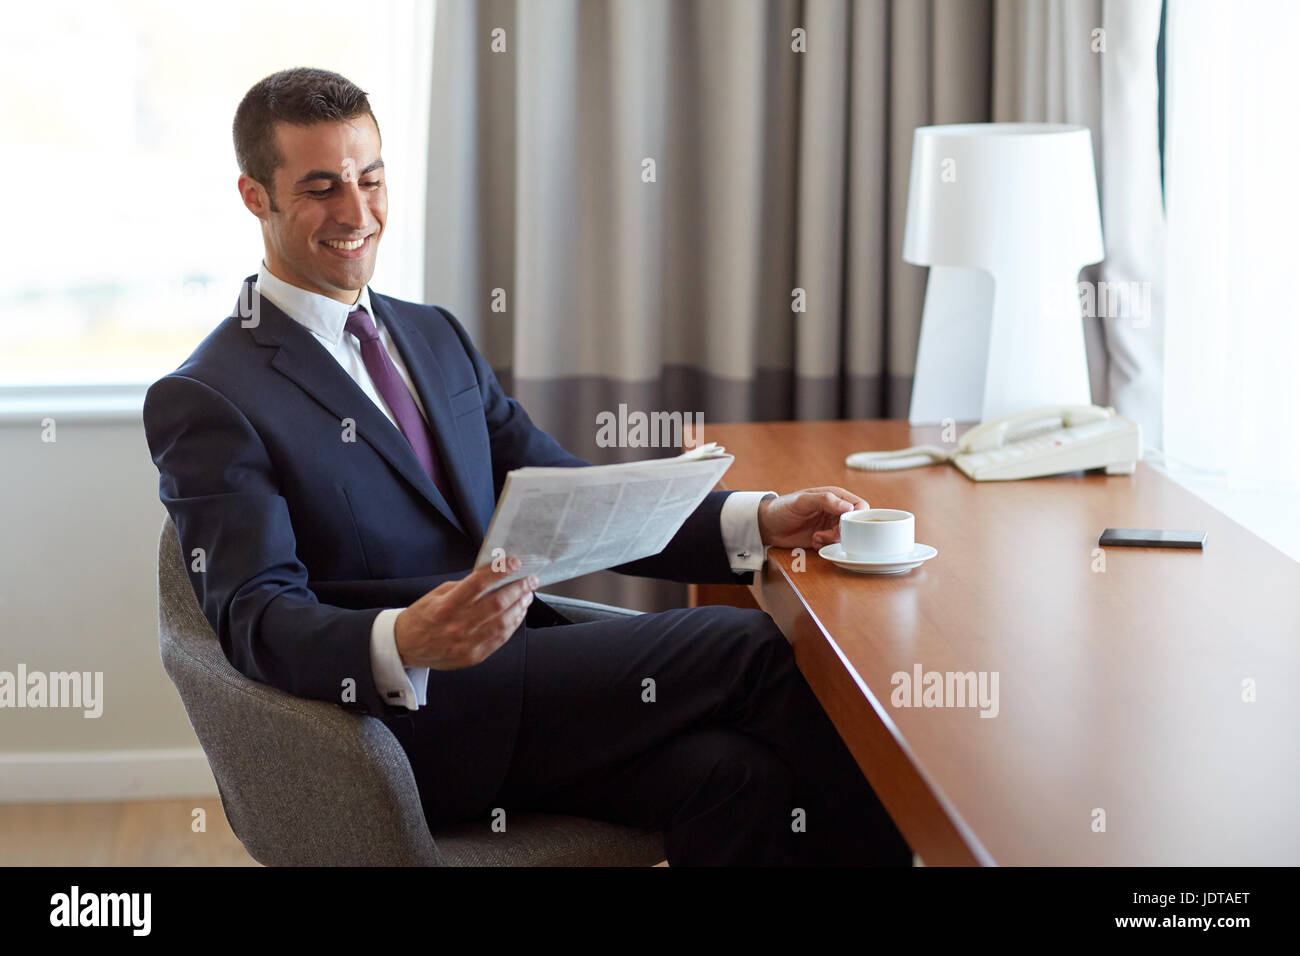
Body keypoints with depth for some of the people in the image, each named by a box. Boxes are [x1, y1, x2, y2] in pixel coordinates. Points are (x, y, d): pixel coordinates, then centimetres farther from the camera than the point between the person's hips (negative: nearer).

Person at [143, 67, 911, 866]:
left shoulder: (435, 336, 20)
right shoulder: (207, 401, -2)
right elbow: (255, 617, -14)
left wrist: (759, 522, 0)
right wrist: (404, 644, -36)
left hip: (525, 667, 6)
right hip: (409, 715, -6)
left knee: (731, 772, -25)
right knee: (752, 649, -19)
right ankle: (855, 838, -1)